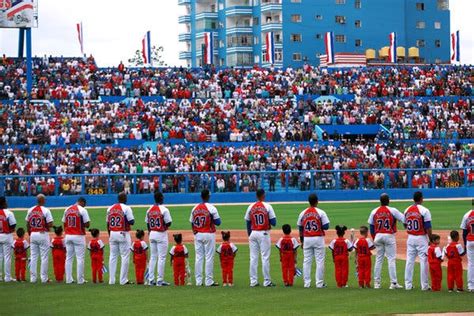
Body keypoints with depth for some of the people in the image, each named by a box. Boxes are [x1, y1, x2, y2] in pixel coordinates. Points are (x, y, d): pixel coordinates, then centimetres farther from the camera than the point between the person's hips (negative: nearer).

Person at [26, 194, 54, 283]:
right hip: (43, 235, -5)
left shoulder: (30, 210, 4)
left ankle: (33, 278, 10)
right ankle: (44, 278, 1)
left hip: (33, 235, 5)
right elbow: (50, 224, -15)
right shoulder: (46, 210, -11)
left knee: (33, 257, 10)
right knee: (44, 257, 1)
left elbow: (27, 224, 9)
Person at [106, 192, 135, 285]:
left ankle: (111, 280, 9)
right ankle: (123, 280, -3)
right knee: (125, 256, 0)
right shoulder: (126, 208, -8)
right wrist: (132, 218, 10)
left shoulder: (110, 208, 9)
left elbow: (108, 223, 12)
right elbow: (131, 222, -13)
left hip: (112, 234, 5)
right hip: (123, 234, -5)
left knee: (113, 256, 10)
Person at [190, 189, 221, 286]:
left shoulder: (194, 208, 5)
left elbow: (192, 223, 9)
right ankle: (209, 281, -2)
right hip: (209, 234, -5)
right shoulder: (211, 208, -10)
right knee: (209, 257, -1)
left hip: (197, 235, 5)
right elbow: (218, 222, -10)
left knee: (198, 257, 8)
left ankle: (198, 281, 8)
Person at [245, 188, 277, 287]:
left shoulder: (251, 207, 4)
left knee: (253, 258, 6)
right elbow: (273, 222, -9)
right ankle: (267, 281, -1)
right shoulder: (267, 206, -7)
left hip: (253, 233, 3)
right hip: (264, 233, -3)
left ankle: (253, 281, 5)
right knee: (265, 257, -1)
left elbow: (248, 222, 8)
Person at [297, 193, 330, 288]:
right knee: (319, 261, 1)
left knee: (306, 261, 8)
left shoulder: (303, 213, 3)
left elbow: (300, 228, 8)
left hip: (307, 239, 3)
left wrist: (302, 241, 17)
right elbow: (326, 227, -11)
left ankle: (307, 283, 7)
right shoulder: (321, 212, -8)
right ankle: (319, 283, -2)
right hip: (318, 239, -3)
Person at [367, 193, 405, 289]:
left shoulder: (374, 212, 3)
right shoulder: (392, 211, -8)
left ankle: (376, 282, 10)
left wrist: (374, 239, 14)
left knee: (378, 259, 10)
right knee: (391, 259, -1)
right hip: (389, 236, -3)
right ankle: (393, 283, -5)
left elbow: (371, 227, 6)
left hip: (378, 236, 3)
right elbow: (404, 219, -10)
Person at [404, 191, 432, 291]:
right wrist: (431, 239, -8)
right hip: (421, 238, -5)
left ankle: (408, 285, 10)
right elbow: (428, 227, -13)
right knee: (424, 261, 0)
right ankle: (424, 285, 1)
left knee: (409, 261, 9)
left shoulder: (407, 210, 5)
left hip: (410, 238, 5)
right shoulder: (424, 210, -12)